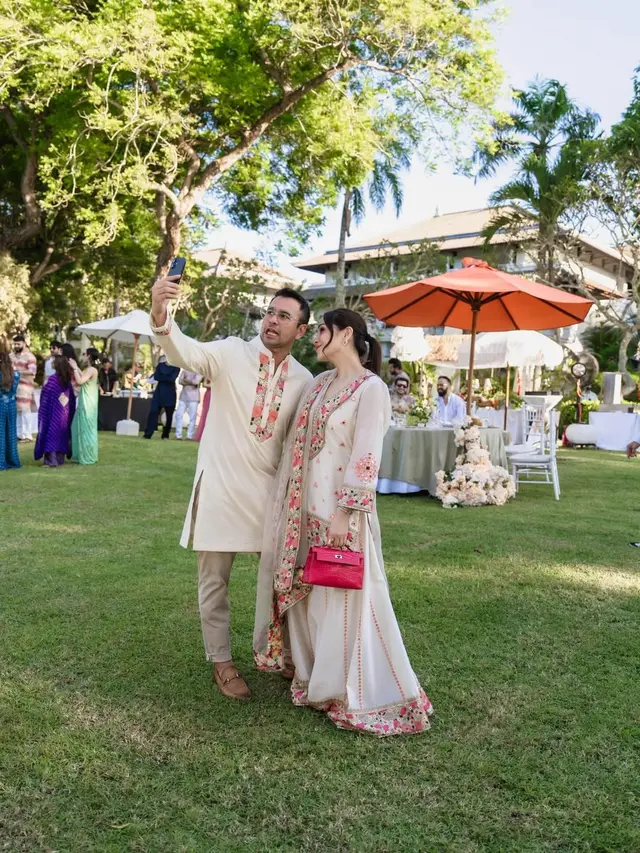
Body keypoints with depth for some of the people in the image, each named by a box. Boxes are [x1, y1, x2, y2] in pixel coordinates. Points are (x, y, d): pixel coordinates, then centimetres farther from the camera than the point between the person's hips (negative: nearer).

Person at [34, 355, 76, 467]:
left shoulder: (53, 379, -16)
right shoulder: (68, 380, 4)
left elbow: (45, 395, -11)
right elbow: (72, 397, 9)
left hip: (54, 412, -6)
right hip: (65, 412, 6)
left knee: (51, 433, -1)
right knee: (62, 434, 13)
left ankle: (52, 460, -3)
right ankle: (60, 459, 18)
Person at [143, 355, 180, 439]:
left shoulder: (176, 368, 0)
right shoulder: (160, 365, 9)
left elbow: (172, 379, -15)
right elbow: (156, 377, -5)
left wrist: (161, 377, -9)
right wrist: (166, 378, -10)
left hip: (170, 394, -1)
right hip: (159, 392, 1)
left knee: (169, 415, 4)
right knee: (153, 412, -9)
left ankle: (165, 435, 17)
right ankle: (148, 434, -11)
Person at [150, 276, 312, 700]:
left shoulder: (304, 380, 3)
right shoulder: (231, 353, -8)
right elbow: (185, 351, -26)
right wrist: (161, 315, -46)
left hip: (271, 488, 3)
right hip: (221, 484, -3)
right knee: (214, 579, 7)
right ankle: (222, 662, 24)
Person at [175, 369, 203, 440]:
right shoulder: (185, 371, 15)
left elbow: (196, 382, -14)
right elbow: (180, 381, 0)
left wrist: (187, 380, -1)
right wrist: (191, 382, -9)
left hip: (193, 398, -4)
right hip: (183, 396, 4)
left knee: (192, 417, -6)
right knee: (178, 415, -2)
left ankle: (190, 436, -1)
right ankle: (178, 435, 3)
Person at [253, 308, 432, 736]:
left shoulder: (371, 389, -11)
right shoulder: (321, 383, 12)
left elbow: (365, 457, -17)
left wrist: (343, 513, -21)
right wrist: (292, 505, 14)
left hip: (340, 511, -8)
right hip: (306, 508, 8)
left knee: (345, 600, -1)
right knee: (306, 592, 17)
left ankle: (364, 697, 14)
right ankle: (315, 677, 35)